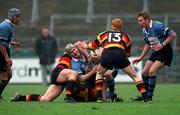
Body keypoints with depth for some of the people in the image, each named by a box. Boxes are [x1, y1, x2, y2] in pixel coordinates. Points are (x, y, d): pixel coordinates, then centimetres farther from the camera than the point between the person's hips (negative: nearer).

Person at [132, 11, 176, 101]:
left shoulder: (157, 26, -23)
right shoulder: (144, 31, 5)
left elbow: (173, 34, -23)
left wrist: (162, 45, -25)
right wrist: (141, 57, 17)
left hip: (165, 51, -9)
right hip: (156, 52, 9)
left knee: (152, 71, -21)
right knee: (144, 73, 5)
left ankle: (149, 96, -11)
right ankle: (145, 95, 19)